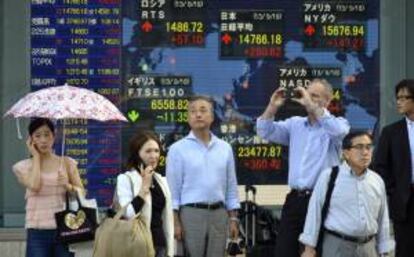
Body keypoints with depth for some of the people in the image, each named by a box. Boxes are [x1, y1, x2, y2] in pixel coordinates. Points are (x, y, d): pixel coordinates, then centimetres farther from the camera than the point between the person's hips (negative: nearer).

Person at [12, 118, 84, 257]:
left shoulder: (67, 163, 9)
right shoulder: (24, 166, 5)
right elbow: (34, 185, -14)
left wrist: (68, 186, -16)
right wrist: (36, 156, -3)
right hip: (37, 232, -1)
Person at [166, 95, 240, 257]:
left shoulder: (225, 148, 10)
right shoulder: (178, 149, -1)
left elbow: (231, 186, 12)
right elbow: (173, 188, -3)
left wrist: (233, 218, 7)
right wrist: (175, 221, -10)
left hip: (219, 213, 4)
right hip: (191, 213, -4)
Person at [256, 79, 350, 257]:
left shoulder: (336, 125, -1)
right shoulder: (295, 124, 14)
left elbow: (339, 131, -24)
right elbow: (265, 132, 11)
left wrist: (312, 106, -24)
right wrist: (272, 106, -5)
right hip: (294, 198, 5)